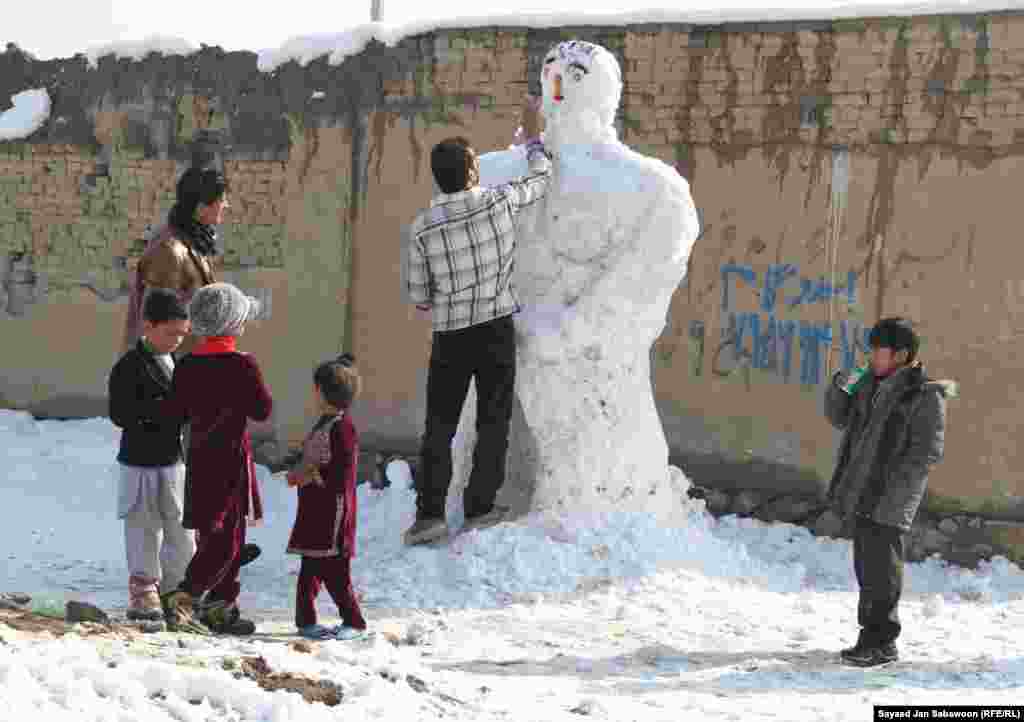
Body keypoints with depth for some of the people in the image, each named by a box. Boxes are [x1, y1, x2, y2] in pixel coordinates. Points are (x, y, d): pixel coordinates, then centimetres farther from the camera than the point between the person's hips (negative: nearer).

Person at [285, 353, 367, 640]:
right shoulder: (324, 423, 16)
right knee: (310, 566, 12)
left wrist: (314, 475, -17)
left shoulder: (343, 426, -15)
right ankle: (305, 619, 18)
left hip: (333, 509, -10)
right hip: (314, 510, 10)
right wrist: (301, 472, 9)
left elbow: (342, 473, -20)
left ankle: (353, 621, 2)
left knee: (332, 569, -7)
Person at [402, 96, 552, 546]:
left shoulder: (422, 227, -8)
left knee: (440, 425, 8)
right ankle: (480, 508, 11)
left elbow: (418, 297, -2)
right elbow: (541, 180, 10)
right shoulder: (499, 202, -10)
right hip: (497, 328, 0)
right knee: (493, 421, 10)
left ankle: (430, 513, 2)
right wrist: (533, 135, 24)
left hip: (450, 336, 0)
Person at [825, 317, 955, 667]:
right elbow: (839, 417, 20)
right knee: (867, 569, 15)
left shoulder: (925, 395, -11)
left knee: (881, 572, -4)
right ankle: (874, 638, 24)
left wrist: (891, 489, -20)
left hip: (887, 501, -8)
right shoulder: (873, 386, 12)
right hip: (859, 496, 8)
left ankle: (881, 643, 3)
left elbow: (927, 451, -15)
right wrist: (839, 388, 0)